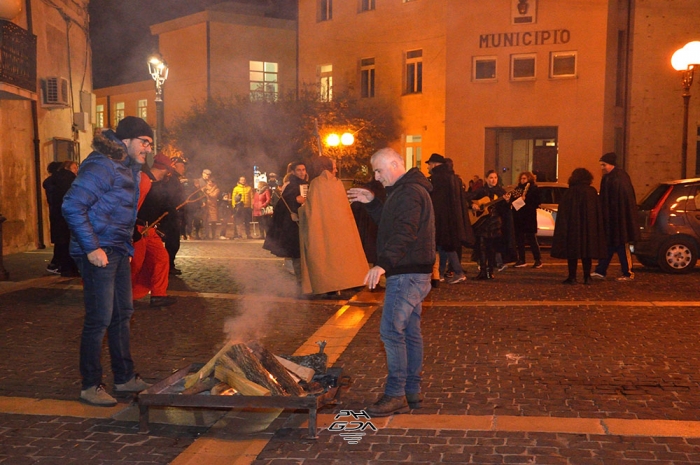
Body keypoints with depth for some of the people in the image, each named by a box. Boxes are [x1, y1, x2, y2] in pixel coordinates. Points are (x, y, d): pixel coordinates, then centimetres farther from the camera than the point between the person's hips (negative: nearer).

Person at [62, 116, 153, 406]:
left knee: (122, 314, 15)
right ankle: (90, 385, 11)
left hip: (118, 251, 10)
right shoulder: (102, 166, -16)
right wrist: (92, 248, -23)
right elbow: (72, 206, -22)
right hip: (98, 253, -10)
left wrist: (124, 244, 11)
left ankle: (125, 377, 27)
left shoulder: (129, 168, 13)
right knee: (99, 319, -3)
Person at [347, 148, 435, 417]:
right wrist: (371, 203, 18)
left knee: (391, 331, -9)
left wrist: (383, 264, -35)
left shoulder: (410, 193, -16)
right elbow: (390, 224, 27)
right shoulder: (405, 191, 19)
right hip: (412, 273, 11)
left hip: (407, 274, -11)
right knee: (410, 332, 13)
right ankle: (412, 392, 21)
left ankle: (395, 395, -4)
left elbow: (404, 234, -28)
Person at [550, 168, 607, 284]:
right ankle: (587, 277, 10)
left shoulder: (571, 192, -8)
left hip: (573, 226, -4)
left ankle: (572, 277, 1)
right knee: (587, 250, 10)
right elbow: (598, 211, 7)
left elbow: (564, 211, -9)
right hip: (589, 227, 4)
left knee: (572, 251, 1)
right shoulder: (592, 191, 3)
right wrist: (598, 228, 13)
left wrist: (563, 227, -2)